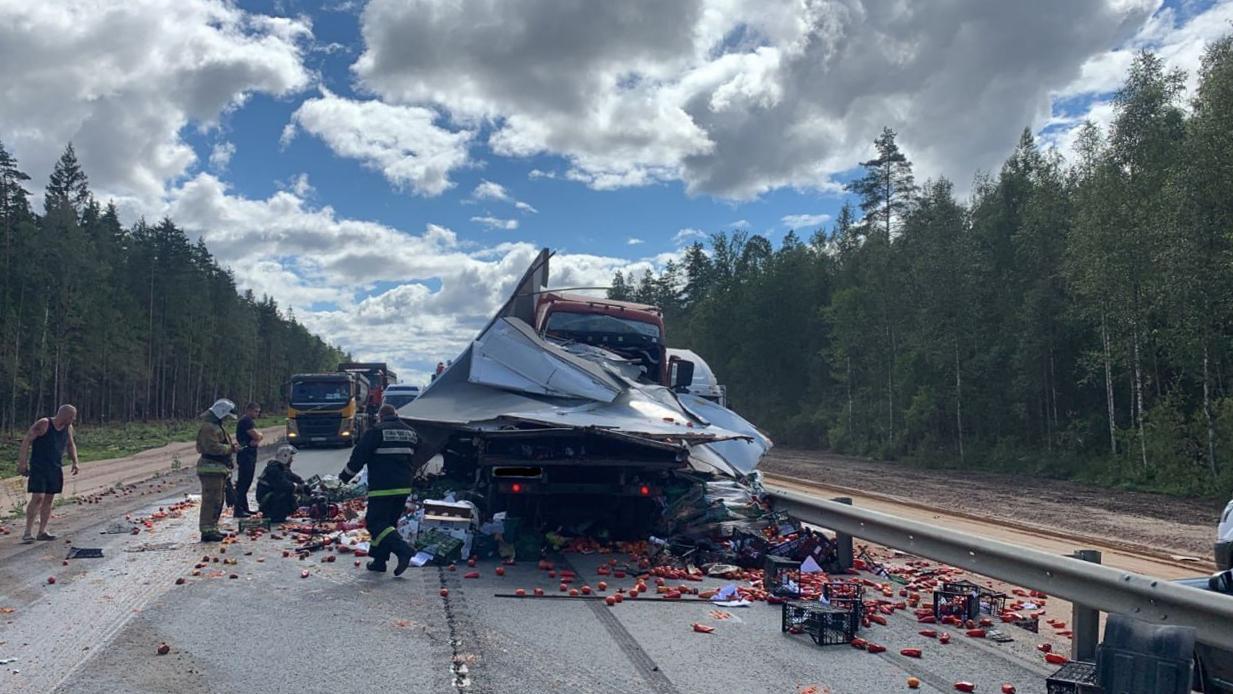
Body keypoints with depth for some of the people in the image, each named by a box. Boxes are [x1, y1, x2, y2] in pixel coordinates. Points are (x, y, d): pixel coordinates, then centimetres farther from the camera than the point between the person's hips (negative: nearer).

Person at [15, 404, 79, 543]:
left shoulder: (68, 428, 7)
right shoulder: (43, 424, -12)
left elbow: (71, 445, 22)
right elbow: (26, 441, -12)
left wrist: (75, 461, 10)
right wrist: (22, 463, -17)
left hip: (55, 469, 6)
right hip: (38, 468, -6)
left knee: (48, 500, 7)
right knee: (38, 498, -14)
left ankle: (42, 532, 12)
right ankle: (28, 532, -9)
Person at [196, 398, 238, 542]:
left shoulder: (215, 426, 20)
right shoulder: (208, 427, -15)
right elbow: (213, 447, -24)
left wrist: (231, 447, 11)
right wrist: (231, 448, -15)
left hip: (218, 469, 11)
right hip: (211, 469, -11)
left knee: (218, 500, 16)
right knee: (211, 500, -11)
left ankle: (212, 528, 24)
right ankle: (207, 530, -9)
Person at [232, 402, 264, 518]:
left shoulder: (250, 421, 19)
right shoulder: (245, 421, -13)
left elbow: (258, 437, 13)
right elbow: (256, 436, -19)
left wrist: (257, 442, -10)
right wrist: (259, 435, 3)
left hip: (250, 456, 10)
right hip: (245, 456, -10)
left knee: (247, 482, 14)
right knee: (242, 483, -10)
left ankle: (244, 508, 21)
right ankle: (238, 510, -10)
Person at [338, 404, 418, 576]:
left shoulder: (376, 431, -8)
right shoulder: (410, 431, 13)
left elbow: (358, 457, -6)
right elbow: (416, 459, 24)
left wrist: (345, 476, 8)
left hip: (382, 488, -7)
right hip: (404, 487, 7)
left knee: (376, 523, -3)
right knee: (389, 522, 16)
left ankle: (403, 550, -20)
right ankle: (379, 560, 17)